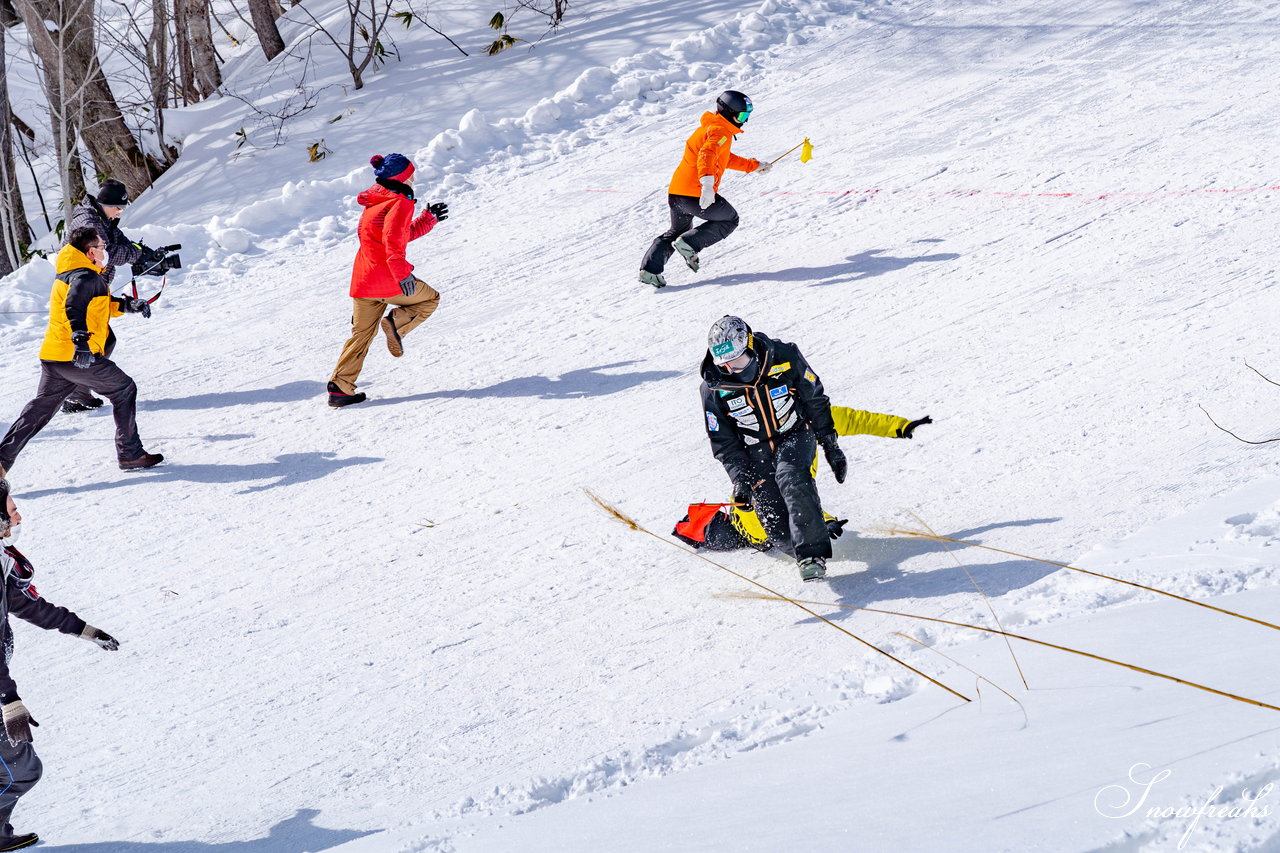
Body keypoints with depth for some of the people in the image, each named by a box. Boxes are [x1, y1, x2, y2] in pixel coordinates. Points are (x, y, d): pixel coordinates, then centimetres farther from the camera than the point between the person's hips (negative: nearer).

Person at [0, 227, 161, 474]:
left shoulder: (67, 275, 21)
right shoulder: (86, 277, -11)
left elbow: (100, 304, 32)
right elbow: (73, 306, -29)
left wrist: (129, 305, 25)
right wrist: (80, 339, -39)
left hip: (52, 357, 9)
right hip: (79, 358, -9)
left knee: (40, 408, 15)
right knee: (124, 390, 7)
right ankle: (130, 454, 10)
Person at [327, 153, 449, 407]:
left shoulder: (373, 204, 22)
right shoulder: (400, 203, -8)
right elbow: (393, 240, -23)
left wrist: (429, 218, 38)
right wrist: (403, 274, -27)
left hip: (362, 280, 8)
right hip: (388, 280, -8)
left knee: (361, 335, 13)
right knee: (429, 299, 17)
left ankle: (339, 388, 3)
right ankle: (396, 323, -9)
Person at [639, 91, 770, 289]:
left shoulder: (709, 127, 24)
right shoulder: (721, 132, -8)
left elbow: (725, 158, 40)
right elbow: (707, 155, -28)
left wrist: (754, 166, 46)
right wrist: (707, 184, -43)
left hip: (675, 193, 9)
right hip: (696, 194, -9)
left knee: (677, 231, 27)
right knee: (730, 220, 13)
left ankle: (650, 268, 10)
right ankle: (689, 243, -3)